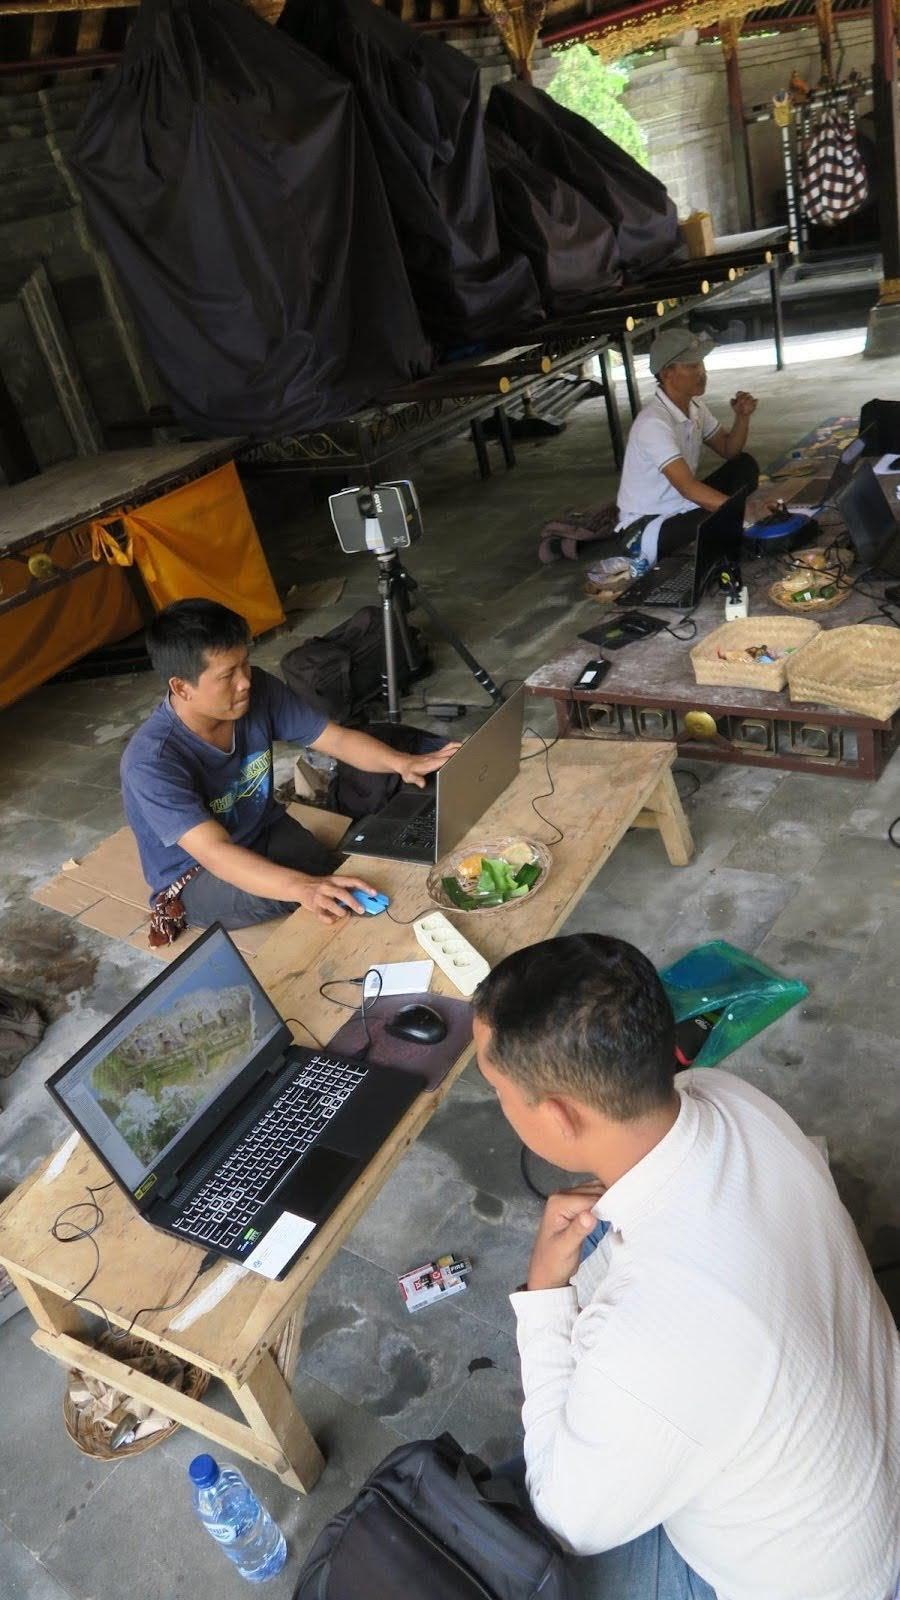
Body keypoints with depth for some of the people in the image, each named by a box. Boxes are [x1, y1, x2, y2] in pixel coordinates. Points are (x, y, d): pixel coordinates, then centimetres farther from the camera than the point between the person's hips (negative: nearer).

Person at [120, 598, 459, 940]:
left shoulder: (259, 690, -17)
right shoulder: (152, 761, -32)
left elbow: (337, 738, -10)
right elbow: (215, 853, -41)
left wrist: (403, 763, -30)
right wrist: (302, 887, -57)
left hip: (264, 831, 5)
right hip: (195, 876, -4)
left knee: (354, 890, -21)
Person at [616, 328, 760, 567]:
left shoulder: (695, 405, 2)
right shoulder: (653, 422, -26)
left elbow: (729, 451, 13)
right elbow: (688, 487, -35)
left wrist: (742, 417, -7)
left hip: (681, 507, 9)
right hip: (647, 526, -9)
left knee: (745, 465, 3)